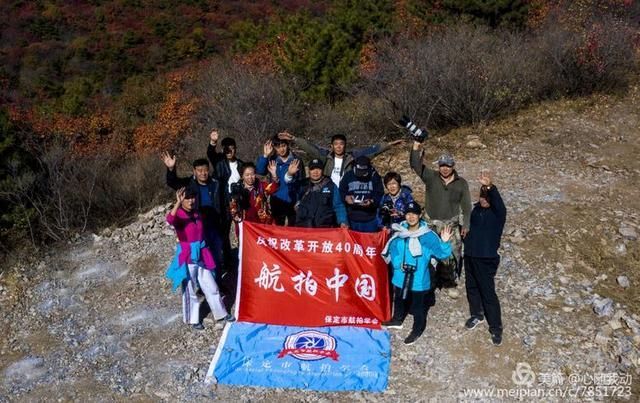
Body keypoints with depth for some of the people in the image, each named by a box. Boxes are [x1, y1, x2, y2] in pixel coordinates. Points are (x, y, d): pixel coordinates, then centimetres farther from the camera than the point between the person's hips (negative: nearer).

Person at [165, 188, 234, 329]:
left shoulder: (197, 214, 6)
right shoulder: (179, 215, -13)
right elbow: (170, 220, -38)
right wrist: (178, 203, -48)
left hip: (201, 256, 6)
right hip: (187, 257, -6)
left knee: (211, 286, 15)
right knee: (189, 290, 8)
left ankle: (221, 313, 29)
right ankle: (192, 319, 24)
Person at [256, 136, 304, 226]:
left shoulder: (296, 161, -6)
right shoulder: (272, 160, 3)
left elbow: (300, 183, -7)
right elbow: (259, 171, -10)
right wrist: (265, 155, -19)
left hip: (292, 202, -2)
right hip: (277, 202, 2)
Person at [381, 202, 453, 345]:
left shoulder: (428, 235, -16)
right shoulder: (400, 232, -4)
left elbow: (442, 253, -20)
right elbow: (392, 248, 8)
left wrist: (444, 242, -39)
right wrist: (397, 263, -5)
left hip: (418, 279, -5)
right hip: (401, 277, 5)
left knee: (418, 306, 9)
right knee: (399, 300, 26)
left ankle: (417, 330, 31)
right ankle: (397, 320, 51)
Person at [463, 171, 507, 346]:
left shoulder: (498, 212, -17)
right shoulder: (477, 208, 1)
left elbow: (497, 200, -39)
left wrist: (490, 187, -58)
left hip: (486, 259, -7)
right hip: (470, 255, 7)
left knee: (488, 293, -2)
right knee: (471, 287, 21)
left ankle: (496, 328, 12)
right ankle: (477, 314, 43)